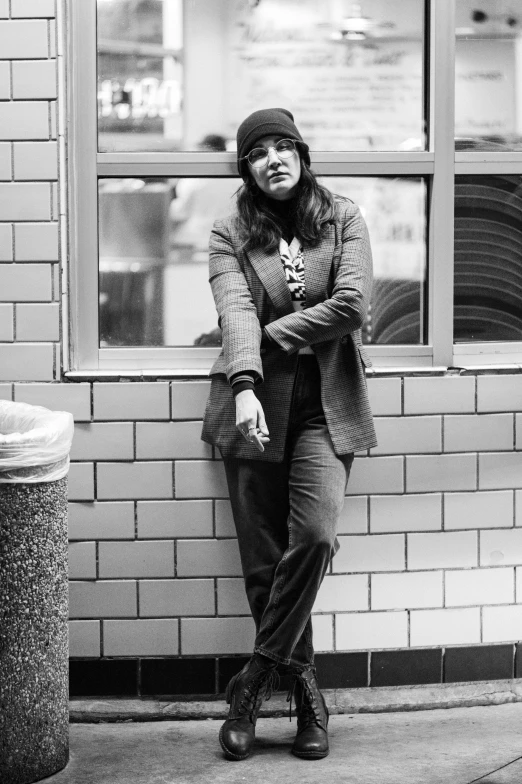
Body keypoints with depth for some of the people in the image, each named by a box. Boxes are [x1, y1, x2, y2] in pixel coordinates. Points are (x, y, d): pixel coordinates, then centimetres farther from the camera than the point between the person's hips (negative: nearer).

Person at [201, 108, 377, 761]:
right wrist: (244, 383, -28)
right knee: (263, 559, -1)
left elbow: (352, 304, -8)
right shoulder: (231, 234, 6)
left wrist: (273, 333, -9)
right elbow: (236, 311, -12)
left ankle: (256, 679, -3)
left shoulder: (343, 219, 7)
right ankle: (304, 690, 14)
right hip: (256, 405, 1)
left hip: (327, 404, 0)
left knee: (315, 534, -19)